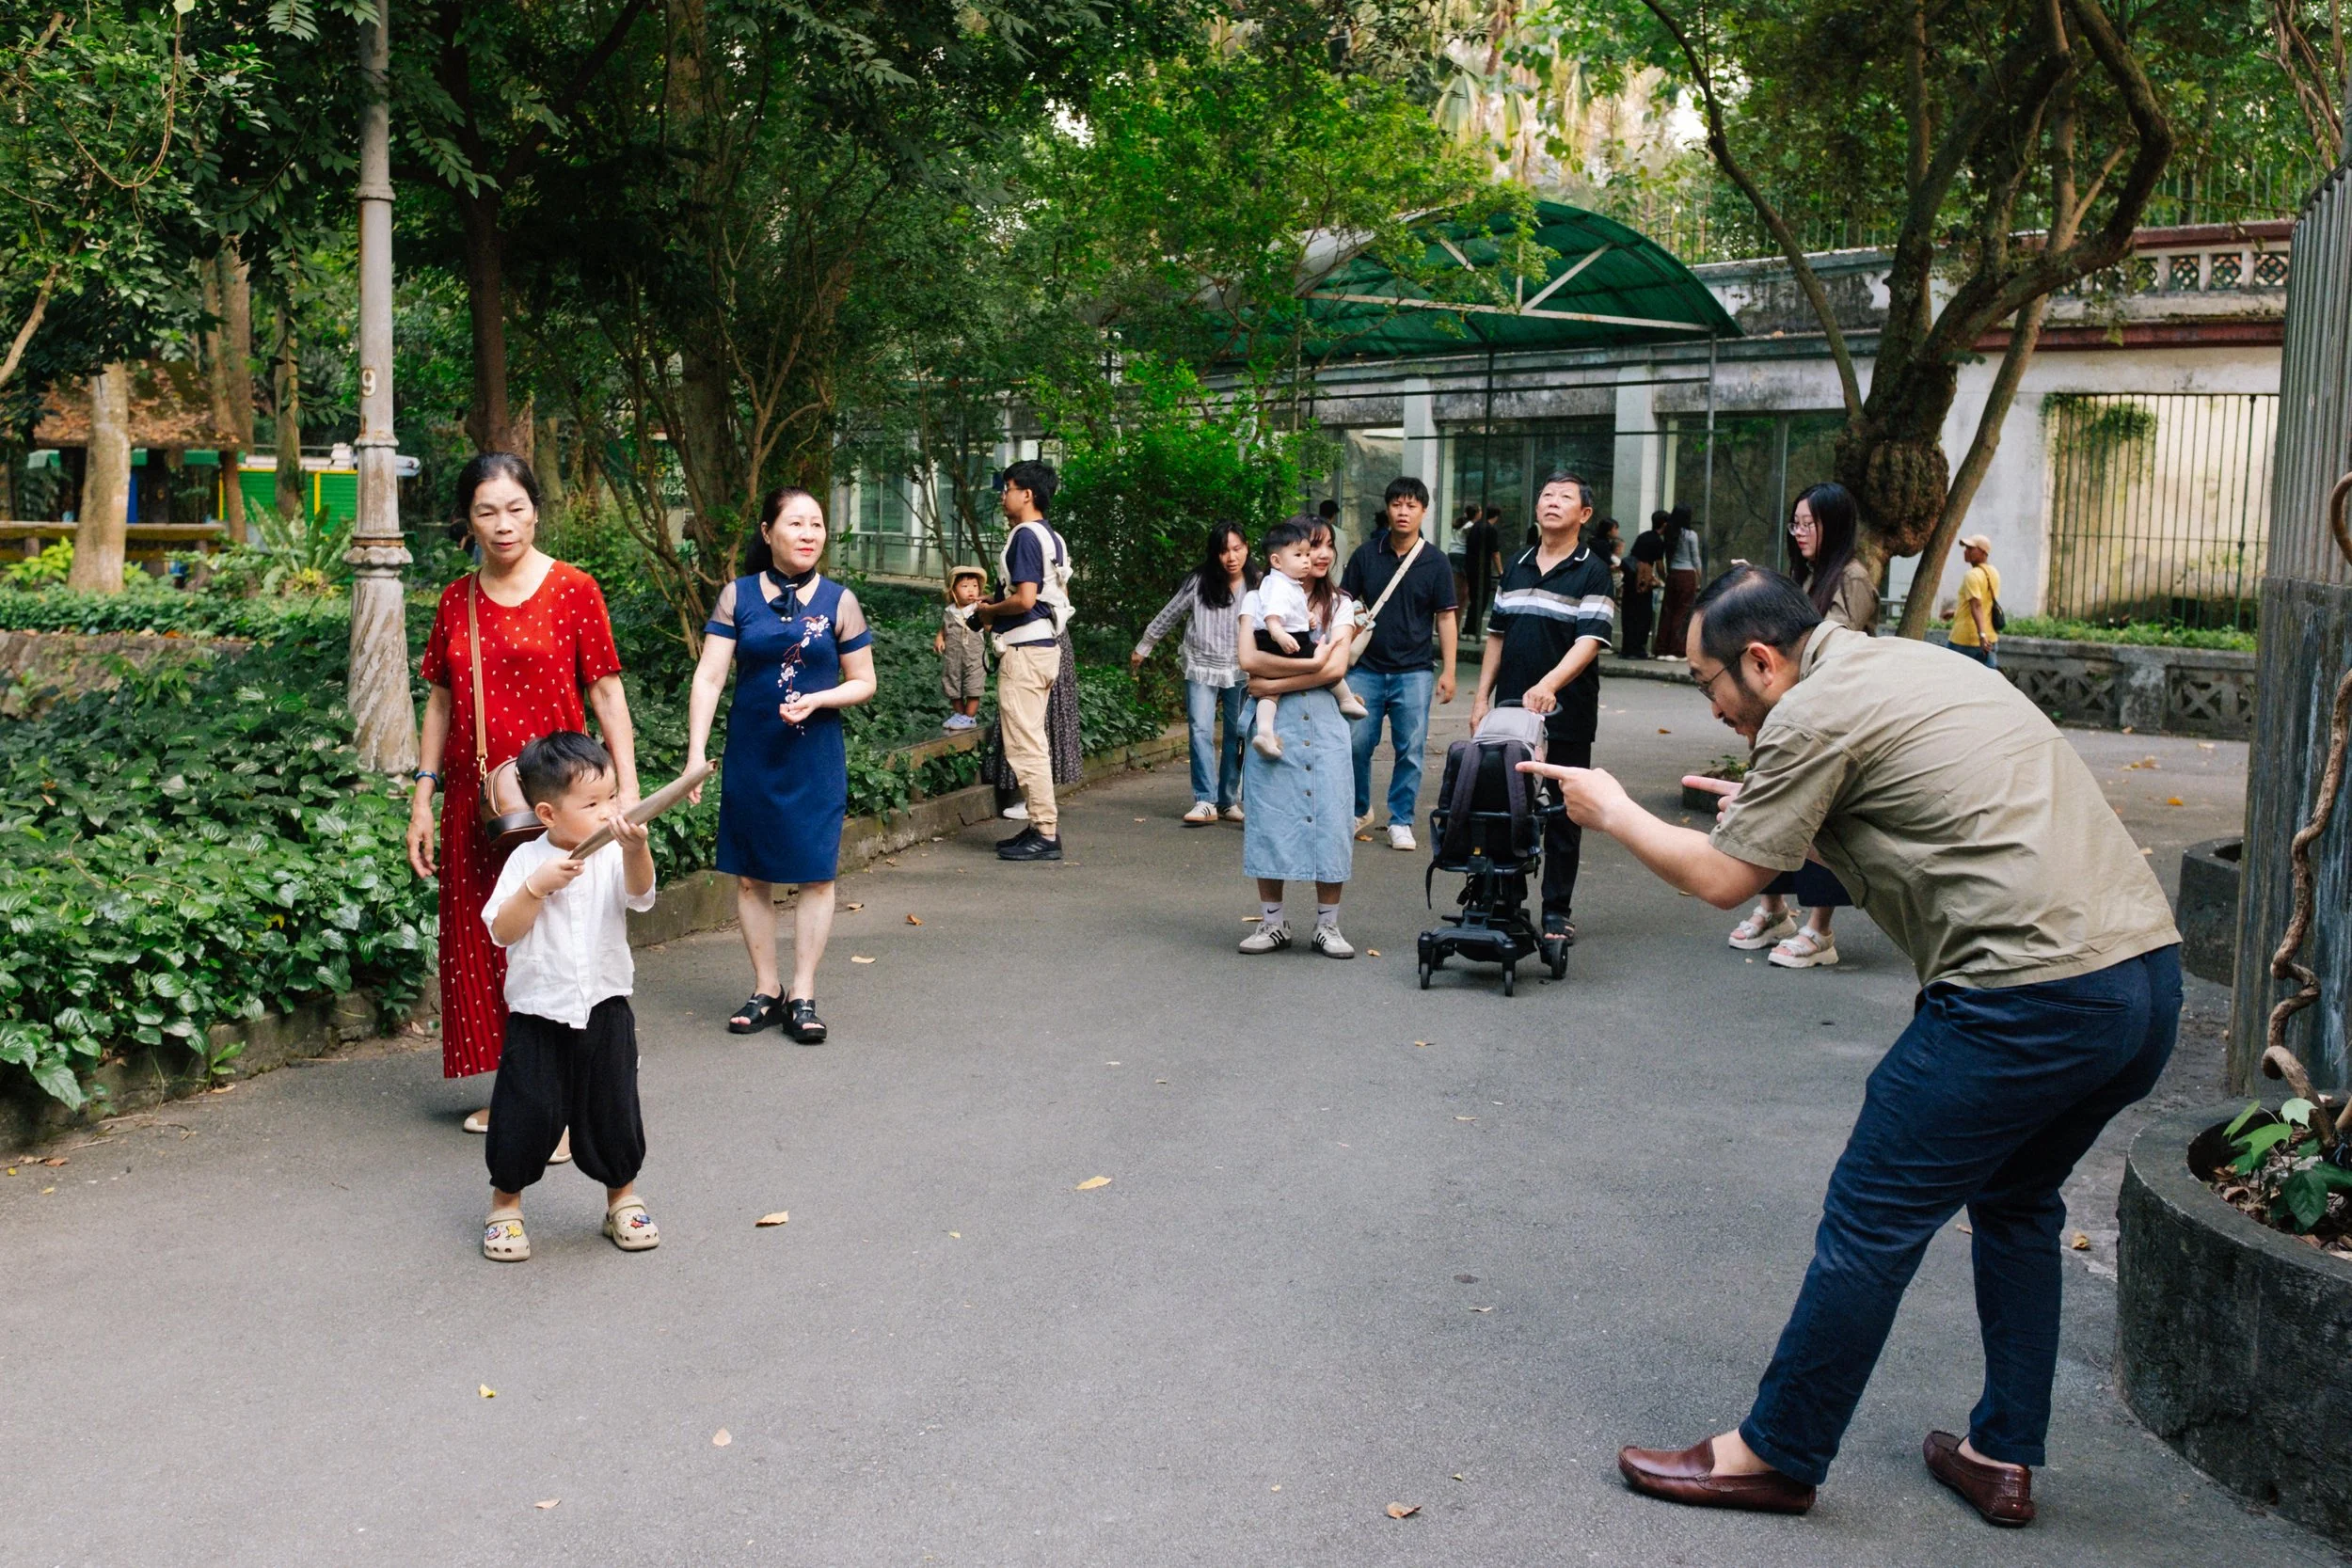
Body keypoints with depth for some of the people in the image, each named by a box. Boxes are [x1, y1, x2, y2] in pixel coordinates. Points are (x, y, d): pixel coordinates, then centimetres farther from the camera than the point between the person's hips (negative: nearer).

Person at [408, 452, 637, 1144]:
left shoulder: (573, 589, -3)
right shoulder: (457, 601, 9)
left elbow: (607, 695, -4)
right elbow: (440, 702, 14)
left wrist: (627, 792, -10)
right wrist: (423, 799, 10)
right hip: (475, 800, 5)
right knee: (483, 942, 9)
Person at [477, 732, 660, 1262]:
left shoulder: (614, 856, -4)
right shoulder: (526, 860, -5)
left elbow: (639, 894, -25)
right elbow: (500, 931, -10)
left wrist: (635, 849, -45)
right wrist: (537, 886, -23)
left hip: (604, 1010, 1)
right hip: (537, 1014, -1)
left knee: (612, 1109, 11)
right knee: (526, 1113, 4)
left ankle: (623, 1198, 30)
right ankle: (505, 1205, 24)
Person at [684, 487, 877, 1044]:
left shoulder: (838, 601, 1)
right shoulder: (738, 596, 1)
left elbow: (863, 682, 4)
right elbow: (708, 678, -3)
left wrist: (815, 700, -14)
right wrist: (696, 753, -11)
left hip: (815, 758, 0)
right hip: (750, 756, 1)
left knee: (816, 874, 0)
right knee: (750, 876, 6)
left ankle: (803, 995, 11)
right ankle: (765, 992, 19)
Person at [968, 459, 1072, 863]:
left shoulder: (1024, 537, -14)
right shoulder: (1052, 538, 16)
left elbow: (1025, 599, -23)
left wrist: (988, 611, -5)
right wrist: (998, 604, 19)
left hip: (1024, 648, -10)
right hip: (1047, 644, 10)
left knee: (1025, 745, -7)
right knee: (1032, 742, 15)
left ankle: (1045, 834, -6)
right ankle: (1042, 825, 19)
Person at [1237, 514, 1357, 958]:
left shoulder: (1338, 604, 11)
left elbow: (1337, 667, -5)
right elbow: (1249, 659, -10)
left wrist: (1276, 683, -10)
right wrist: (1312, 662, -13)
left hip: (1323, 722, 1)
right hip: (1271, 724, -1)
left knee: (1329, 817, -2)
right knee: (1269, 816, -1)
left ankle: (1327, 925, 7)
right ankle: (1272, 921, 11)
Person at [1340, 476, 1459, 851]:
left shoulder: (1434, 563, 1)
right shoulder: (1366, 554, 2)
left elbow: (1447, 617, 4)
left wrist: (1448, 671, 1)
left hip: (1413, 673, -1)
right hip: (1367, 669, 1)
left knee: (1410, 751, 1)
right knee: (1355, 744, 2)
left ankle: (1401, 821, 13)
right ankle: (1359, 811, 23)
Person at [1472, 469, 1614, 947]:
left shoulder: (1592, 571, -4)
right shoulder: (1516, 566, 12)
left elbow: (1589, 642, -15)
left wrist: (1549, 684, -30)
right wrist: (1482, 698, 10)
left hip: (1567, 715, -4)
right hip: (1510, 712, 4)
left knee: (1562, 816, 4)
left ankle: (1558, 911, 12)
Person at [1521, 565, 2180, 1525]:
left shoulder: (1817, 709, -8)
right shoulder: (1910, 662, 20)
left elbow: (1723, 878, -3)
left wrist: (1612, 812, 11)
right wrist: (1766, 805, 30)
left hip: (2031, 995, -10)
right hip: (2149, 971, 10)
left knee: (1873, 1222, 1)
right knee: (2016, 1203, 25)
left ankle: (1774, 1455, 14)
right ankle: (2003, 1458, 31)